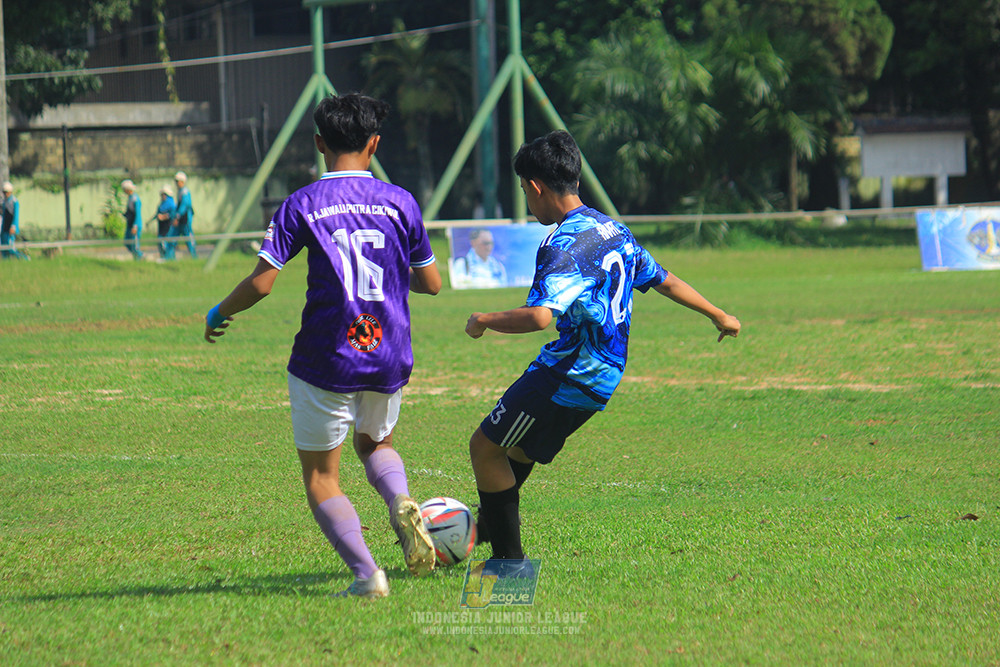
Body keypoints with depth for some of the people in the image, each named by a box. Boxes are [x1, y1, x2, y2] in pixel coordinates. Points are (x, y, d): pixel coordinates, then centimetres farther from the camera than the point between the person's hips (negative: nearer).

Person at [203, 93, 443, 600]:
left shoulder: (302, 204, -7)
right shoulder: (400, 202, 1)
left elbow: (261, 282, -10)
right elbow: (431, 283, 8)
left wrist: (218, 314, 8)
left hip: (325, 362, -3)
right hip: (390, 360, 3)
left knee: (320, 477, 9)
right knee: (375, 443, 30)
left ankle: (366, 575, -9)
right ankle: (401, 504, -2)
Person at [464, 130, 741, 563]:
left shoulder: (564, 244, -20)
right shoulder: (612, 230, 10)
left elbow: (539, 316, -33)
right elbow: (664, 280, 21)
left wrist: (483, 321, -16)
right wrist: (718, 315, 34)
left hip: (568, 377, -9)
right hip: (604, 377, 9)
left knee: (485, 447, -1)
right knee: (519, 450, 21)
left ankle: (509, 558, -1)